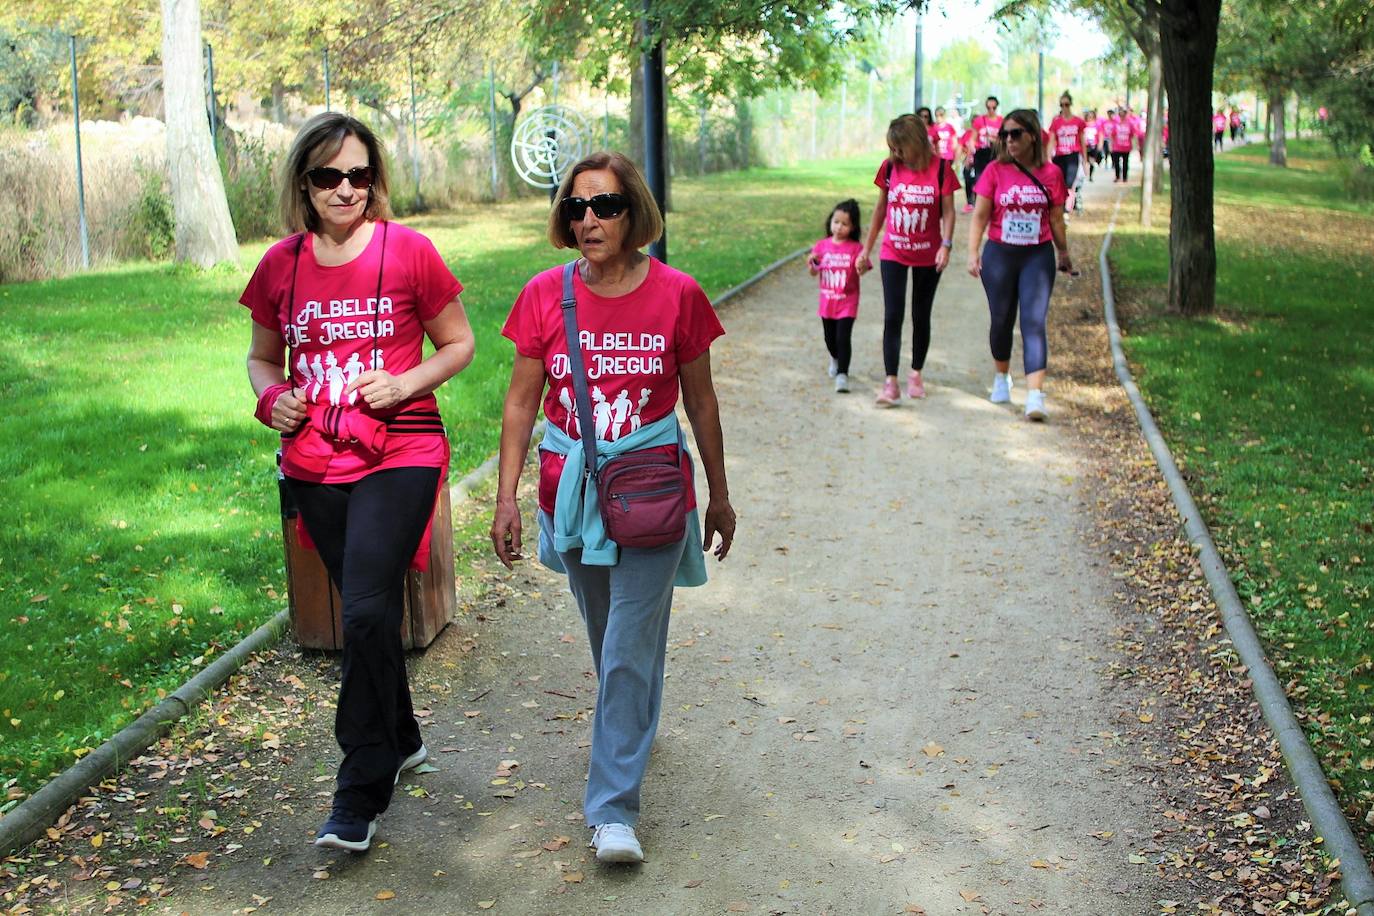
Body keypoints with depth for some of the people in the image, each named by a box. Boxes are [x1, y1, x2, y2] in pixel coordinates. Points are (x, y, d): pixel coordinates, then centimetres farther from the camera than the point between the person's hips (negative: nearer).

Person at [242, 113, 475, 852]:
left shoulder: (408, 251, -5)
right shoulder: (281, 264, 5)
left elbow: (458, 342, 4)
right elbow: (262, 356, 18)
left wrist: (406, 384, -13)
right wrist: (273, 396, -4)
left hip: (398, 453, -4)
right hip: (314, 462, 4)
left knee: (367, 610, -16)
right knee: (364, 608, 16)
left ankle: (361, 791, -5)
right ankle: (402, 740, 38)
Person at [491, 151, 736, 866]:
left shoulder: (676, 295, -7)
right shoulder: (545, 295, -4)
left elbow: (701, 403, 3)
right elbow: (521, 403, 2)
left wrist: (719, 496, 9)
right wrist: (506, 498, -2)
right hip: (571, 484, 3)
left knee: (630, 650, -7)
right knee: (606, 639, 19)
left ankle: (614, 811, -1)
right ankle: (636, 727, 48)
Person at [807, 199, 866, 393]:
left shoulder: (856, 248, -10)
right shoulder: (822, 246, -1)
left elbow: (861, 271, -16)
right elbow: (814, 273, 3)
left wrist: (861, 266, -38)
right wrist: (812, 263, -19)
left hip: (847, 301, -4)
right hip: (827, 302, 4)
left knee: (843, 337, -13)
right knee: (830, 337, 20)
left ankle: (842, 374, -11)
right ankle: (835, 359, 48)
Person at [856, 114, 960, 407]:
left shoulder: (940, 168, -10)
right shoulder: (890, 167, -3)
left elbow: (948, 211, -6)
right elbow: (880, 210, 6)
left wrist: (945, 245, -20)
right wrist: (866, 249, 8)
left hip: (928, 257, -1)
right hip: (893, 254, 1)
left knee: (921, 317, 12)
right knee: (892, 316, -8)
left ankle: (916, 374, 28)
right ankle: (890, 383, -10)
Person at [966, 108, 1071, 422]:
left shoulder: (1050, 174, 0)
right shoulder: (995, 171, -2)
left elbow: (1056, 219, 9)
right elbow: (980, 216, -2)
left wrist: (1063, 253, 16)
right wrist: (973, 252, -11)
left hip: (1038, 256, -1)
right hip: (1000, 255, 1)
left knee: (1034, 322, -10)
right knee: (1002, 320, 14)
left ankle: (1035, 395, -18)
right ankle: (1001, 377, 38)